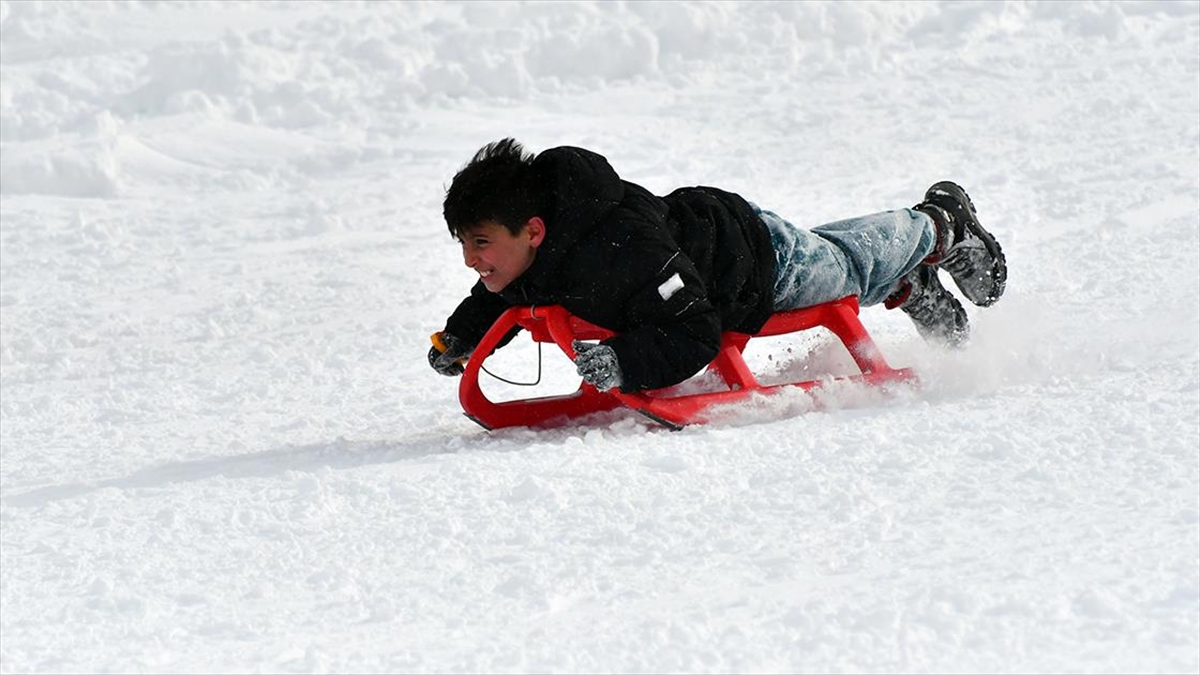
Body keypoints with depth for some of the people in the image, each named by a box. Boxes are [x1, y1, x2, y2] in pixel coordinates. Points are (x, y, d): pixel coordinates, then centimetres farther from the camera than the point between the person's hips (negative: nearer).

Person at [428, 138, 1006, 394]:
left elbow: (695, 337, -43)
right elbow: (497, 300, 0)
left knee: (847, 266, 25)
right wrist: (457, 338, -17)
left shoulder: (623, 253, -49)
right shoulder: (523, 255, -25)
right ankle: (910, 288, 59)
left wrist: (622, 363, -56)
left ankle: (942, 226, 52)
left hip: (756, 256, -6)